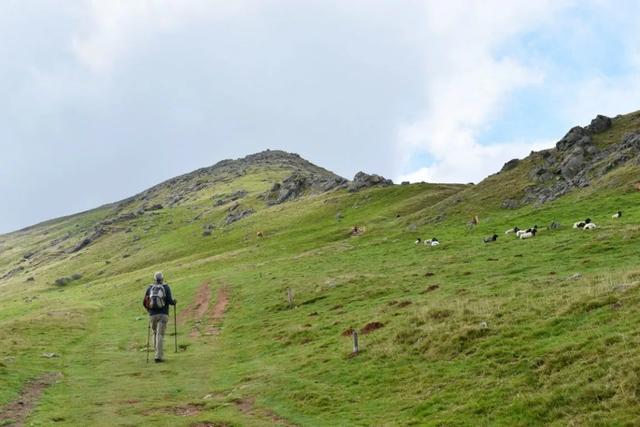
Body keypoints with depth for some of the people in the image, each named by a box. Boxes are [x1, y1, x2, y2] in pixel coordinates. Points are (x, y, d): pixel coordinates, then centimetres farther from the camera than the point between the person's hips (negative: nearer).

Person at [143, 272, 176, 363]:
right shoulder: (166, 287, -2)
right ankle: (158, 356, -16)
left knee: (155, 334, 20)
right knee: (160, 335, -7)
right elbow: (170, 301, -10)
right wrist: (175, 301, 14)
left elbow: (145, 302, 6)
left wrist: (148, 309, 28)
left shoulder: (150, 288, 6)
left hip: (152, 315, 3)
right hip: (163, 315, -3)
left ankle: (160, 354, 20)